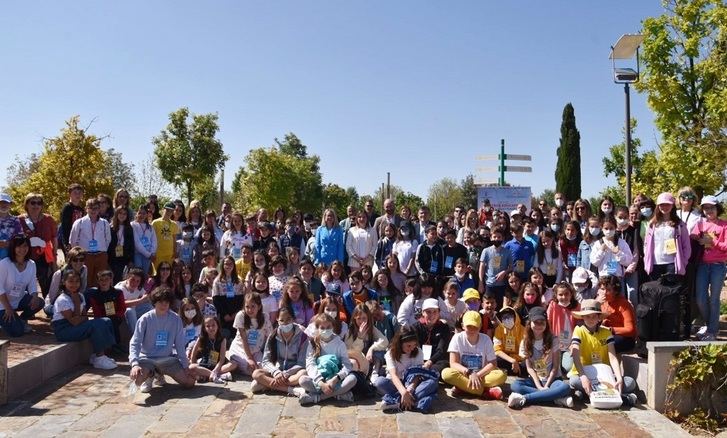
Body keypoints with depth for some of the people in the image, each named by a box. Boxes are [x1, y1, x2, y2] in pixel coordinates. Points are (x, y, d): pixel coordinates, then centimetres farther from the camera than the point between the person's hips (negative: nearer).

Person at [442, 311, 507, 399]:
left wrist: (477, 375, -20)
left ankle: (463, 387, -27)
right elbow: (453, 363, -11)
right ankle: (487, 391, -30)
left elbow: (493, 363, -6)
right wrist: (470, 374, -25)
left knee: (501, 376, -27)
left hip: (481, 375, 1)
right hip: (463, 375, -1)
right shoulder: (457, 338, -6)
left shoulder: (486, 339, -3)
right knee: (446, 373, -33)